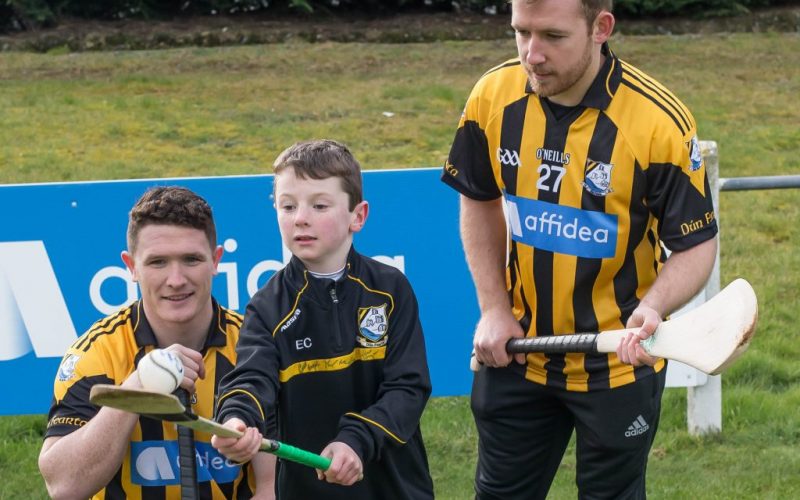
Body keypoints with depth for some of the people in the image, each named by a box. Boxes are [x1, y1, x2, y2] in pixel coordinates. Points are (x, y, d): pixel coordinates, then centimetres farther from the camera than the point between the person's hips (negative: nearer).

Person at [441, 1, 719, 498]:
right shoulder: (494, 96, -10)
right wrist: (494, 309, 1)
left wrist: (653, 308, -34)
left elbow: (697, 244, -14)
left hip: (617, 363, -3)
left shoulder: (661, 121, -23)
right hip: (517, 351, 4)